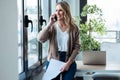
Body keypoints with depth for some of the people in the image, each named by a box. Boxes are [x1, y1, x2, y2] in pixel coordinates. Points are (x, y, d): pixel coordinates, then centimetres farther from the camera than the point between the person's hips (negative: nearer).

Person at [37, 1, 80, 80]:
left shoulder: (74, 28, -2)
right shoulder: (52, 27, 0)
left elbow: (77, 47, -4)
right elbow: (40, 39, -14)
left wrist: (68, 63, -12)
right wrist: (50, 23, -15)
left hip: (69, 62, -1)